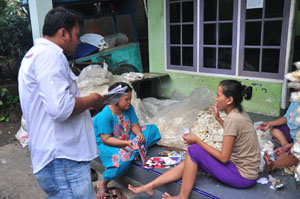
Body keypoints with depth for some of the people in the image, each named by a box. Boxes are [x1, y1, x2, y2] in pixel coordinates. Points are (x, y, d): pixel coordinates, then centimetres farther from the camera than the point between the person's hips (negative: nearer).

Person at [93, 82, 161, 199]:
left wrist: (139, 134, -24)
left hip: (127, 139, 7)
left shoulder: (129, 108, -4)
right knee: (123, 158, -38)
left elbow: (135, 125, -1)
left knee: (152, 129, -1)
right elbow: (106, 139, -25)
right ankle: (102, 185, -16)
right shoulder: (105, 115, -25)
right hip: (106, 145, -7)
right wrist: (126, 143, -34)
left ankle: (135, 151, -15)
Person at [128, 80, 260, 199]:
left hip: (242, 176, -9)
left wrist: (197, 140, -15)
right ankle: (150, 186, 11)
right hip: (245, 168, 9)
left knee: (193, 150, -12)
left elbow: (224, 158, -22)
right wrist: (218, 119, 10)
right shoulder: (239, 113, 2)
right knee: (190, 160, 5)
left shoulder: (232, 119, -25)